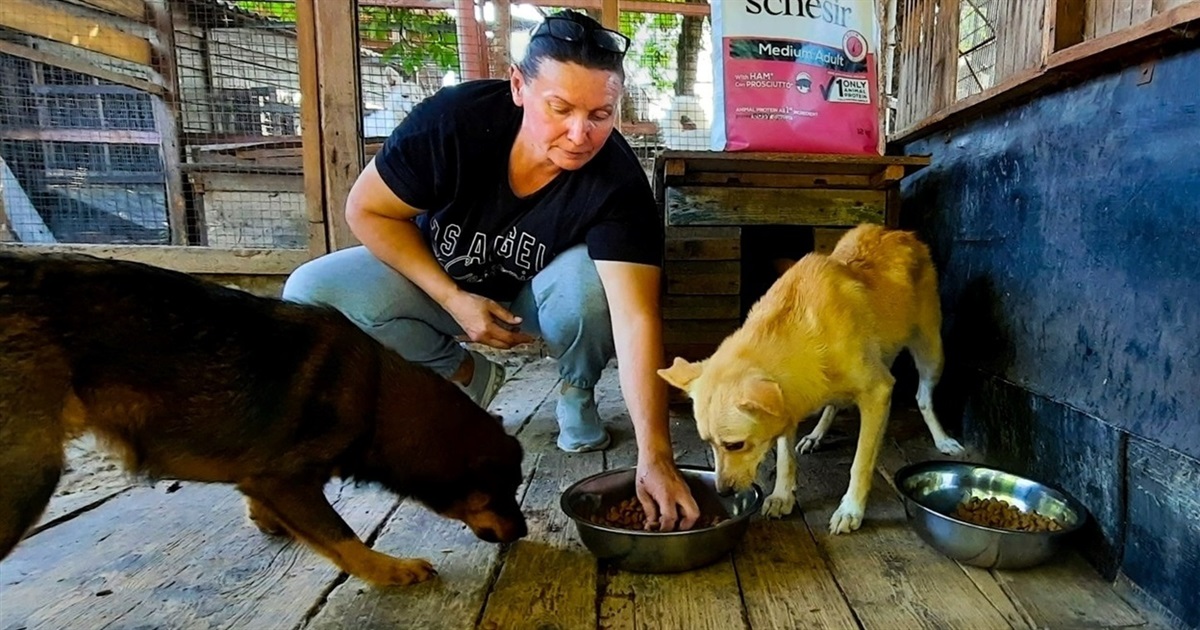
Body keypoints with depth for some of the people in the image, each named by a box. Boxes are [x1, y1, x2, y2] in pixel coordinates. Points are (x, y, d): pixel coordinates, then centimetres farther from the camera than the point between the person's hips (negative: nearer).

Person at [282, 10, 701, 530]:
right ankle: (465, 376, 1)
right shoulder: (454, 118, -27)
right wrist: (454, 298, -25)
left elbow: (635, 319, -37)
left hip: (537, 294, -1)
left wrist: (655, 458, -45)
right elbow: (368, 210, -15)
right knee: (310, 294, -22)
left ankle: (577, 394, -1)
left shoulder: (616, 181, -29)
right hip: (438, 282, 2)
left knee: (590, 278, -36)